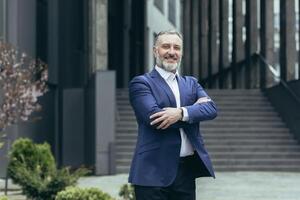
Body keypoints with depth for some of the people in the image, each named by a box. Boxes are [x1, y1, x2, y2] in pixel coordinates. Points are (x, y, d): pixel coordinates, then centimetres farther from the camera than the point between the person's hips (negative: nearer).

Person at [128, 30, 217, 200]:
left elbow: (211, 109, 0)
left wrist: (181, 113, -18)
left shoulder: (191, 83, 17)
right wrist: (194, 109, -7)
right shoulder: (141, 83, 0)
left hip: (187, 169, 5)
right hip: (154, 171, -5)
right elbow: (153, 116, -16)